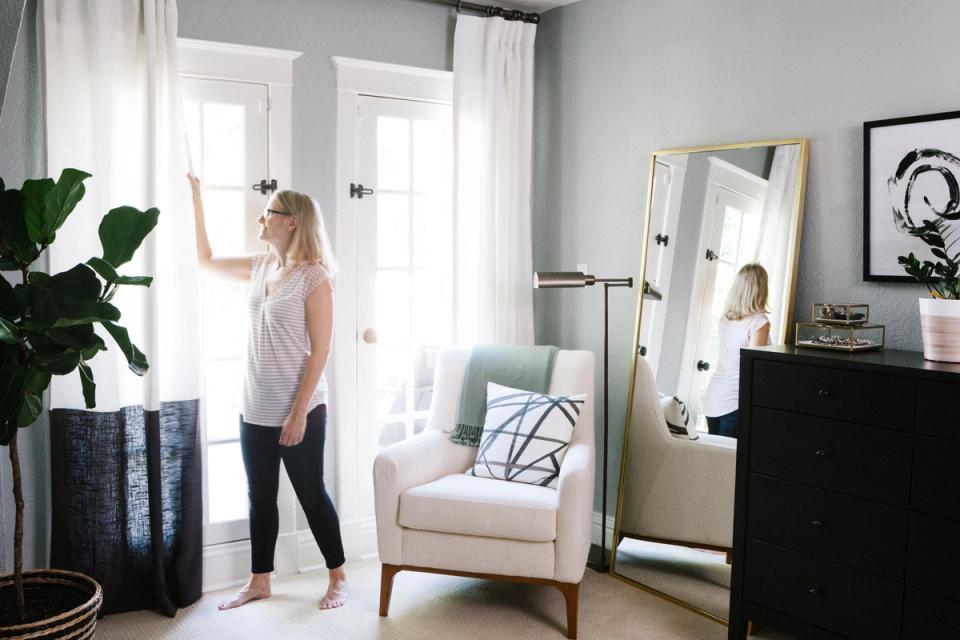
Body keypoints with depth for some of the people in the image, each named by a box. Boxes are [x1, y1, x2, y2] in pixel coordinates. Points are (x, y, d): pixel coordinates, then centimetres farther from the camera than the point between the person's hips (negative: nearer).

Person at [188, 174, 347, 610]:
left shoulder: (313, 277, -14)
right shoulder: (260, 267, 7)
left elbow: (319, 351, -16)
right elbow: (205, 260, 22)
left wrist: (299, 413, -19)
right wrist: (196, 199, 17)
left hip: (298, 410, -7)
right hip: (254, 409, 7)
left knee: (311, 495, 6)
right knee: (260, 497, 15)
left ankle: (338, 577, 23)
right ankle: (259, 581, 29)